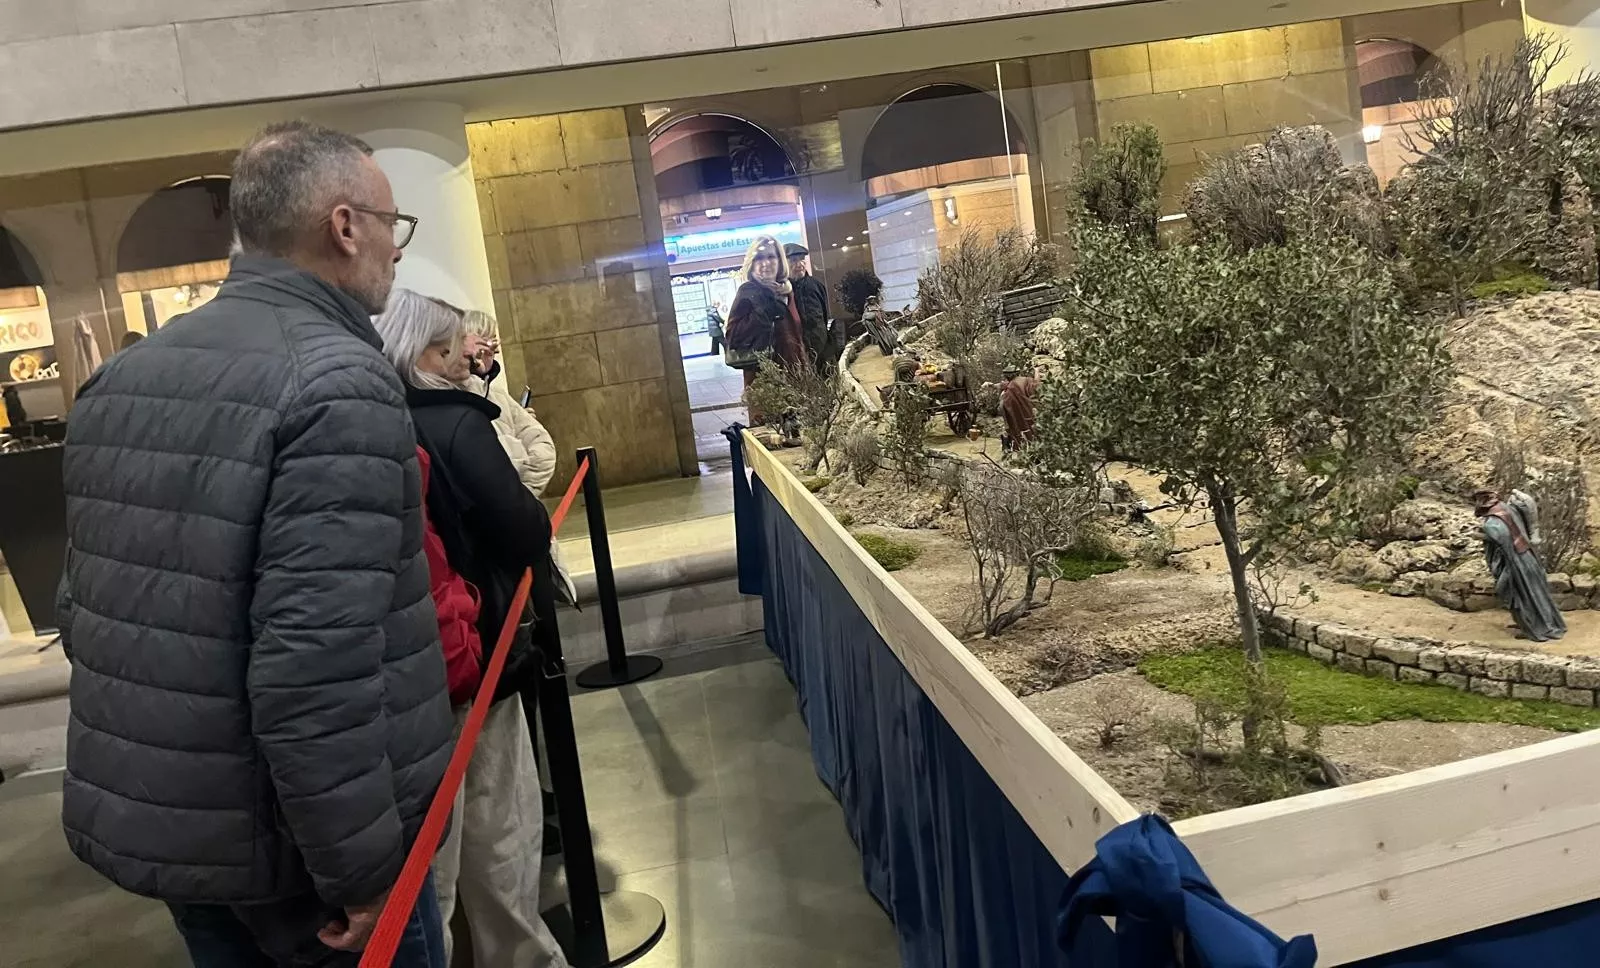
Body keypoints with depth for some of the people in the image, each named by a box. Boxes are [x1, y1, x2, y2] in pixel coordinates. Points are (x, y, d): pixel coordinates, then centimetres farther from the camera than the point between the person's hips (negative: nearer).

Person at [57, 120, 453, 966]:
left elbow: (84, 607, 11)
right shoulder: (338, 382, -20)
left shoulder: (123, 375, 7)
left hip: (143, 814, 8)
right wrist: (363, 871, -19)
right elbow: (317, 666, -28)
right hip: (282, 839, -8)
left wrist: (136, 766, 21)